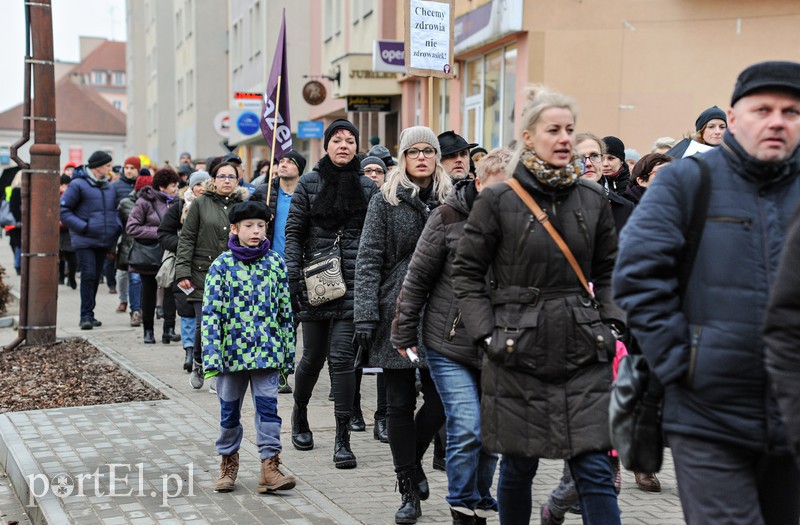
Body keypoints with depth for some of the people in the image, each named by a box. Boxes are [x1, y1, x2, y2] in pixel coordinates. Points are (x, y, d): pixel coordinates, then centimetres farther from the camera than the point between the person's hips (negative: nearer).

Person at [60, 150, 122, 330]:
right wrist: (83, 226, -16)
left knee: (96, 277, 10)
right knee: (88, 275, -13)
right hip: (85, 240, -7)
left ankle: (88, 314, 19)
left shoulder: (107, 186, 14)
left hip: (103, 241, 7)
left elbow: (113, 209, 26)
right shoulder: (78, 184, -7)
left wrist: (117, 226, 7)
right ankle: (86, 315, -7)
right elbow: (63, 210, -9)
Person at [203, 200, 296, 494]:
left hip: (267, 351, 1)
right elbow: (210, 312, -6)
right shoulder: (222, 265, -4)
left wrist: (289, 352, 8)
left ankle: (270, 466, 1)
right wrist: (211, 356, -13)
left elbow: (286, 310, 7)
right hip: (232, 349, 0)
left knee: (268, 406, -3)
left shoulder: (275, 263, 3)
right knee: (229, 410, 12)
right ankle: (228, 462, 28)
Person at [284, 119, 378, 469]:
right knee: (313, 356, 8)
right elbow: (293, 232, 4)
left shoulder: (367, 187, 7)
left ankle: (343, 439, -1)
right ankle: (300, 413, 37)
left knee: (342, 357, -8)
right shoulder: (309, 183, 5)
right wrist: (293, 276, -5)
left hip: (353, 283, 0)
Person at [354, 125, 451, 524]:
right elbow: (368, 261, -3)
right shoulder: (386, 201, 2)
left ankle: (413, 458, 28)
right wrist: (365, 317, -12)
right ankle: (409, 491, 15)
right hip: (397, 313, -2)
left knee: (441, 397, -2)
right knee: (400, 403, 3)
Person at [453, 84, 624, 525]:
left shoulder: (593, 198, 5)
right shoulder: (498, 200, -4)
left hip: (584, 355, 2)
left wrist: (609, 322, 3)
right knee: (518, 467, 11)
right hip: (518, 353, -2)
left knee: (595, 470, 0)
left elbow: (607, 271, 15)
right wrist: (487, 334, -7)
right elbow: (466, 272, 0)